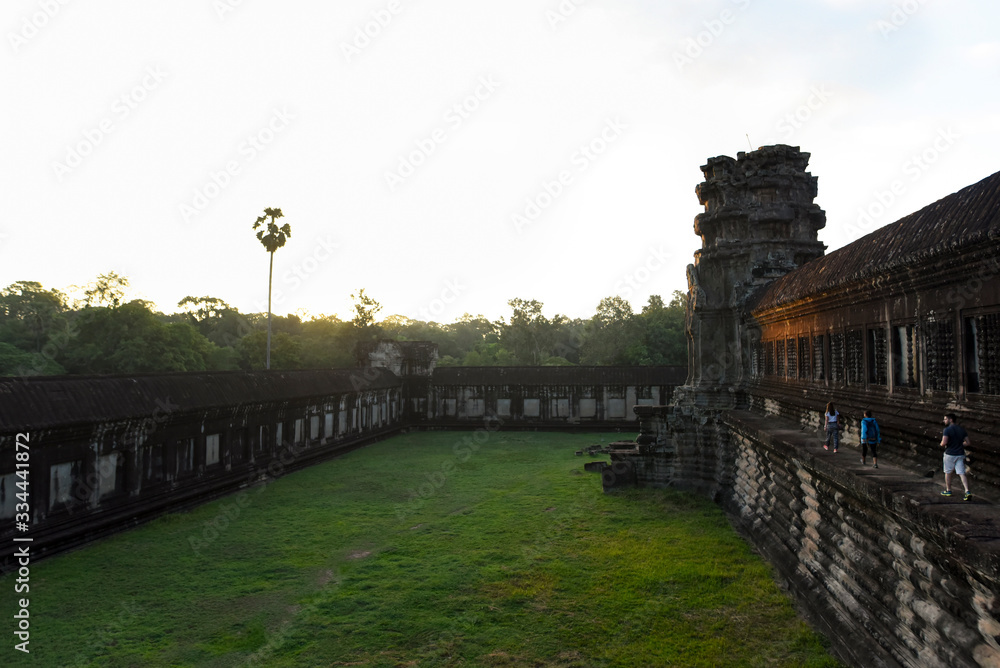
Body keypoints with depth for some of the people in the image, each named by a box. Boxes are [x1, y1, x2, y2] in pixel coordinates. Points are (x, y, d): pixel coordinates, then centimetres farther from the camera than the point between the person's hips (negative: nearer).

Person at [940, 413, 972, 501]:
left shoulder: (947, 429, -14)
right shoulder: (962, 429, 6)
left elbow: (944, 443, -22)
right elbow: (968, 443, 8)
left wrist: (942, 444, -1)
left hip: (950, 454, -5)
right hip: (960, 454, 5)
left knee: (948, 472, 12)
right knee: (962, 473, 1)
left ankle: (948, 490, 21)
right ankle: (967, 491, -13)